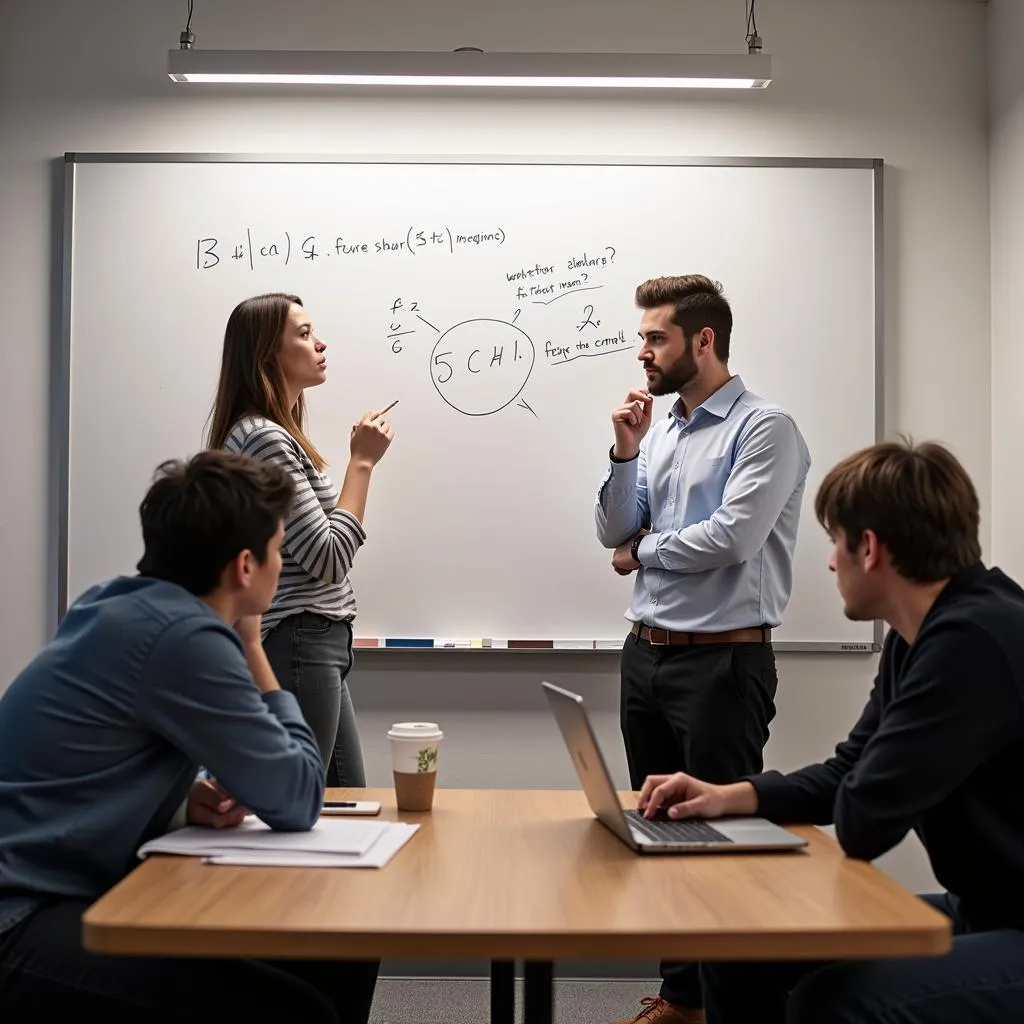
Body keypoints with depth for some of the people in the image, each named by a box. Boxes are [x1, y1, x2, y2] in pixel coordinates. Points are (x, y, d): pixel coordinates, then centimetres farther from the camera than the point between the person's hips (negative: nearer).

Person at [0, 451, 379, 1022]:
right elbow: (299, 801, -14)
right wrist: (252, 650, -4)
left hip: (69, 891, 10)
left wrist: (191, 800, -1)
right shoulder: (185, 635, -21)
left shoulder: (128, 607, 8)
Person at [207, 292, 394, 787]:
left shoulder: (279, 433, 16)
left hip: (320, 644, 10)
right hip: (298, 646, -10)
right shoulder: (261, 437, -16)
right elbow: (329, 558, -19)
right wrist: (362, 461, -14)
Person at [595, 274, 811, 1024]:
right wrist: (626, 451, -4)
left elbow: (733, 537, -20)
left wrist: (644, 549, -4)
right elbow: (615, 534, 9)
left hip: (724, 660, -7)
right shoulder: (659, 432, 12)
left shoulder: (764, 427, -9)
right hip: (647, 653, 8)